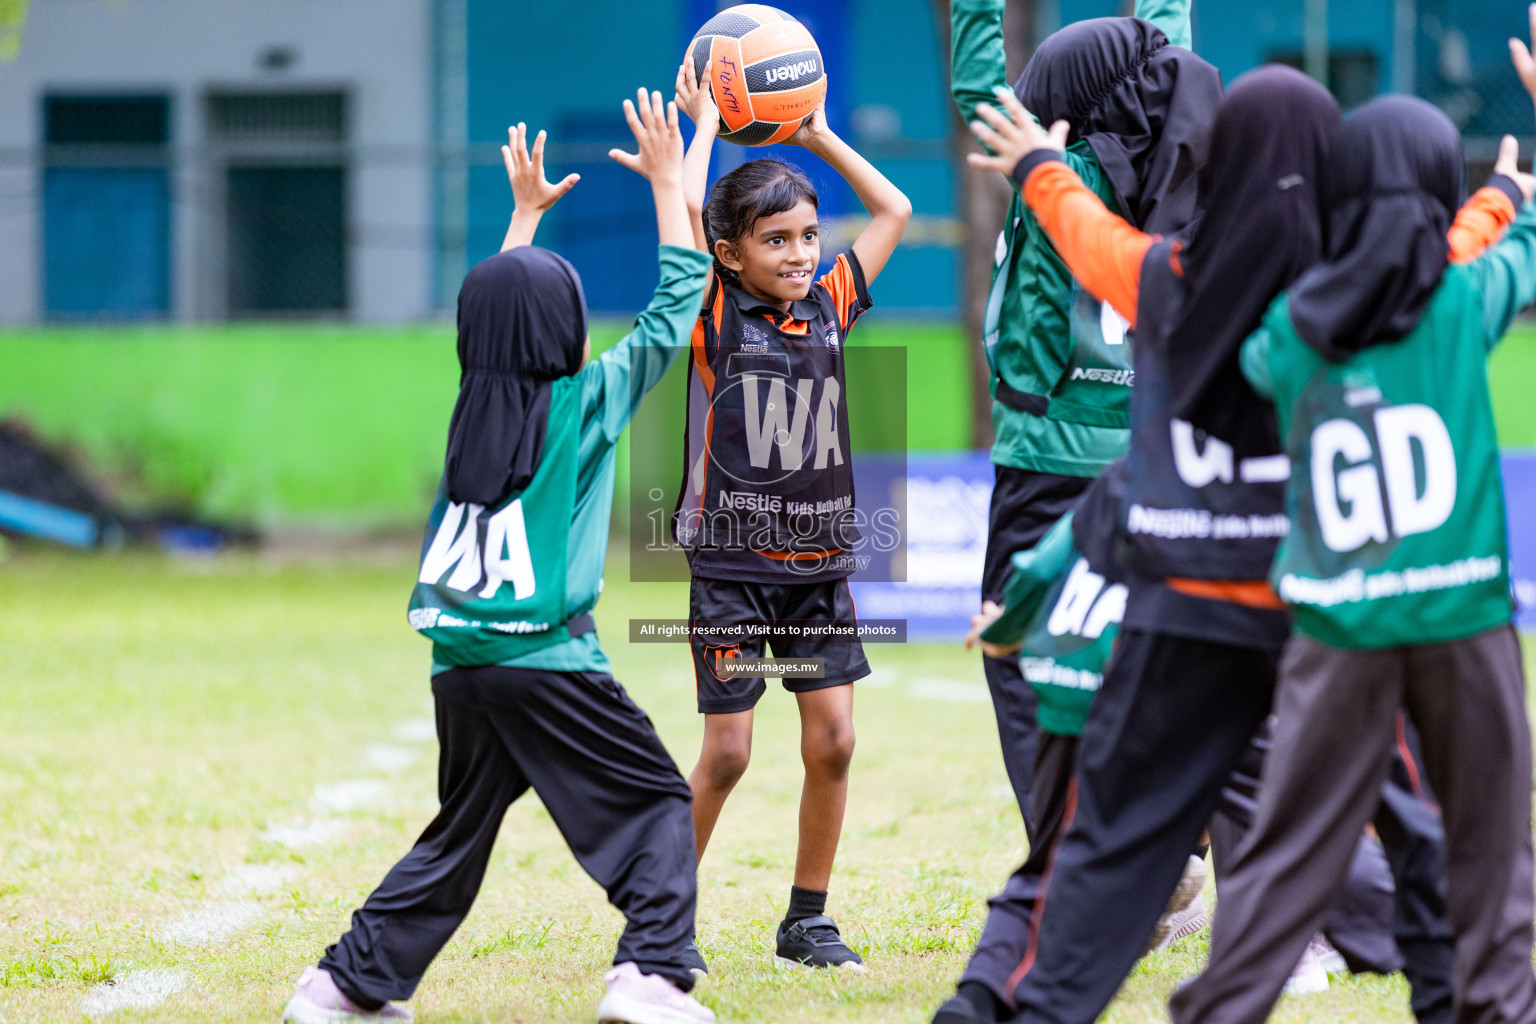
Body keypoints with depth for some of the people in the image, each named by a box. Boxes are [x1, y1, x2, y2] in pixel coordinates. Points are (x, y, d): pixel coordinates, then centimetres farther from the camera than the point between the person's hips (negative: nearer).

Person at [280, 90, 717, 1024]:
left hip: (459, 665, 6)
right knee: (658, 805, 2)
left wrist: (526, 212, 40)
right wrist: (668, 184, 10)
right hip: (549, 660, -6)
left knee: (459, 835, 17)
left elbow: (494, 320, 30)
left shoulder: (474, 404, 10)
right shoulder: (587, 403, -3)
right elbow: (676, 308, 4)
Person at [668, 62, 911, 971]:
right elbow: (684, 209, -19)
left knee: (833, 740, -1)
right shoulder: (718, 317, -6)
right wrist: (707, 125, -7)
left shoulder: (828, 308, 7)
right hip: (733, 564, -4)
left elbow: (895, 210, 14)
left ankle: (808, 920, 11)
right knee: (727, 752, -3)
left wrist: (819, 135, 12)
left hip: (820, 563, 4)